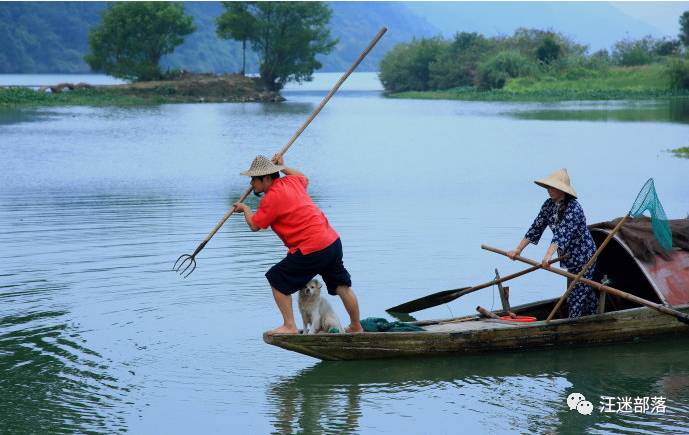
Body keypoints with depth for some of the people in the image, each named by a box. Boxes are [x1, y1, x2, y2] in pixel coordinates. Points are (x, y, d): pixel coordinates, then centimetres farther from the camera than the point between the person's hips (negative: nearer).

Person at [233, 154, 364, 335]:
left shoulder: (271, 197, -12)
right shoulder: (291, 181, 11)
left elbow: (254, 225, -2)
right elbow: (304, 178, 37)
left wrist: (245, 208, 16)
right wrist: (283, 166, 43)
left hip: (312, 251, -9)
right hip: (333, 240, 9)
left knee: (277, 280, 3)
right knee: (342, 286, 20)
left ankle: (289, 327, 5)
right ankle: (356, 327, 33)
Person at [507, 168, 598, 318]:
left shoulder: (573, 208, -24)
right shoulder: (549, 205, 1)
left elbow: (562, 233, -36)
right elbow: (536, 227, 3)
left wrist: (548, 255, -47)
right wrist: (518, 249, -2)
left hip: (583, 256, -8)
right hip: (569, 257, 8)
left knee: (577, 295, -10)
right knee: (587, 290, 18)